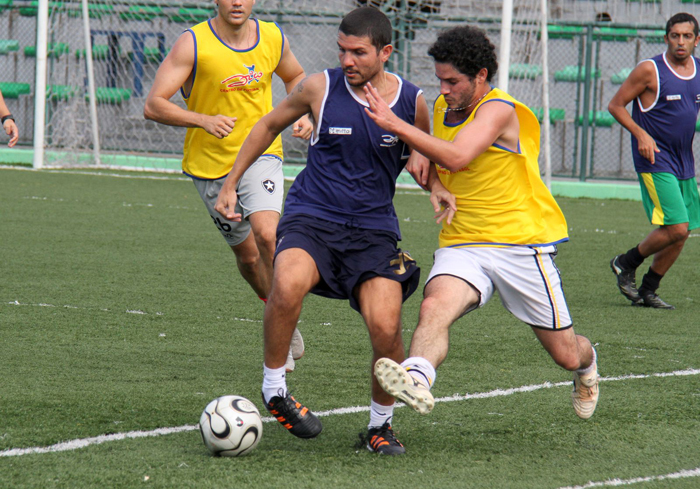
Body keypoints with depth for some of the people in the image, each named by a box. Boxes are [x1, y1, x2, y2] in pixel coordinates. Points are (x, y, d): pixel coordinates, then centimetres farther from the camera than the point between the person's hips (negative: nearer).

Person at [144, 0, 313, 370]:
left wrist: (303, 115, 2)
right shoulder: (193, 44, -13)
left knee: (267, 234, -24)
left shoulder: (272, 38, -2)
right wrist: (203, 120, -30)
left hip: (261, 155, 0)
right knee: (248, 257, 6)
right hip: (211, 164, 0)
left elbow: (295, 77, 21)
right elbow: (153, 106, -17)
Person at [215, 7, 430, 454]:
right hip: (311, 217, -1)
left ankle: (381, 424, 9)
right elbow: (269, 126, 15)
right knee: (289, 283, -35)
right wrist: (230, 185, 16)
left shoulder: (412, 102, 1)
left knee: (385, 327, -19)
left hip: (374, 228, 1)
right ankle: (274, 389, -13)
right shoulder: (320, 89, -2)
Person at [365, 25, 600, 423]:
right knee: (435, 306, -31)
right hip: (462, 243, 5)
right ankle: (417, 378, -56)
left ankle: (587, 365, 43)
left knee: (567, 355, 7)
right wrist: (436, 185, 2)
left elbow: (456, 157, -31)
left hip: (521, 242, -5)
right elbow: (435, 163, 26)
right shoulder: (442, 108, 9)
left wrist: (395, 124, -31)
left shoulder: (499, 109, -15)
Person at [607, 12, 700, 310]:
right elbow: (616, 105, -5)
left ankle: (648, 290, 20)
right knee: (676, 228, -16)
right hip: (655, 160, -7)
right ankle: (626, 264, 7)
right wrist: (641, 134, -18)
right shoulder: (650, 70, -10)